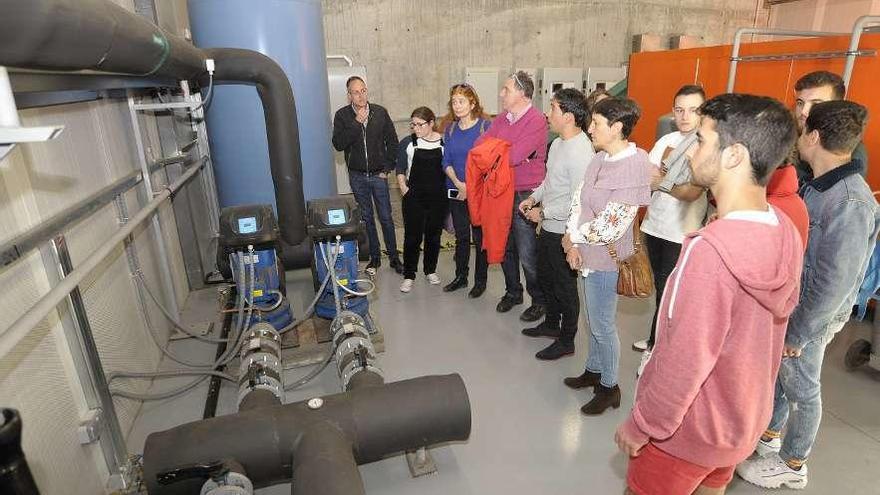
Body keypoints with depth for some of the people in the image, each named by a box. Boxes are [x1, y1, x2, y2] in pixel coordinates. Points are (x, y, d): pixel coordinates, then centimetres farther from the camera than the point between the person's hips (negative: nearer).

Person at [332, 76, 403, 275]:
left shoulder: (380, 112, -1)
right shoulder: (342, 115, -3)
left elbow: (392, 142, 4)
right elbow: (338, 144, -14)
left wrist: (387, 168, -2)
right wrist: (356, 123, -20)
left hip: (378, 175, 0)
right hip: (357, 176, 1)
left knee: (386, 218, 4)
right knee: (367, 219, 10)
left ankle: (394, 257, 17)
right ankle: (374, 258, 22)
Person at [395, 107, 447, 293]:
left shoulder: (443, 142, 1)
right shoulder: (408, 143, -1)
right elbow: (400, 169, 4)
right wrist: (403, 188, -8)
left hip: (438, 196, 2)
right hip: (414, 197, -1)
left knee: (434, 235, 12)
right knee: (412, 236, 0)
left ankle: (430, 270, 31)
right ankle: (409, 275, 13)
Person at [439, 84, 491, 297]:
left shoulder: (485, 126, -7)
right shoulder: (450, 129, 7)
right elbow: (446, 161, 6)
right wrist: (458, 183, -11)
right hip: (456, 191, 5)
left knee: (480, 237, 4)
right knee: (461, 236, 15)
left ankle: (480, 281, 18)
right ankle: (461, 277, 29)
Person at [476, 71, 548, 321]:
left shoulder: (536, 121, -14)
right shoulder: (502, 119, 8)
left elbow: (514, 157, -23)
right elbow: (478, 146, 1)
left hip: (525, 194, -7)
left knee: (527, 254, -1)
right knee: (504, 248, 17)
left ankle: (539, 300, 20)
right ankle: (512, 292, 36)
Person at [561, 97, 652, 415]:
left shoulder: (635, 166, -22)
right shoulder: (600, 158, 3)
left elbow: (611, 226, -24)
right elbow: (579, 200, 6)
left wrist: (573, 237, -11)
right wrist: (573, 243, -6)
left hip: (605, 258, -8)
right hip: (587, 254, 8)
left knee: (603, 326, 7)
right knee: (594, 320, 22)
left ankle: (609, 386, 27)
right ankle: (593, 370, 41)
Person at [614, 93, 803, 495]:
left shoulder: (711, 250, -34)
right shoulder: (786, 232, -7)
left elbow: (684, 362, -29)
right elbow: (781, 311, 5)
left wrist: (641, 426, -14)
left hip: (690, 429, -7)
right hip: (746, 417, 7)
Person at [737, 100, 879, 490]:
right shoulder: (816, 185, 1)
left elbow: (835, 282, -25)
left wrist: (798, 333, -17)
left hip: (809, 316, -8)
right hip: (783, 303, 8)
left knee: (802, 389, 12)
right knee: (775, 373, 23)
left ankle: (791, 464, 33)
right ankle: (768, 435, 45)